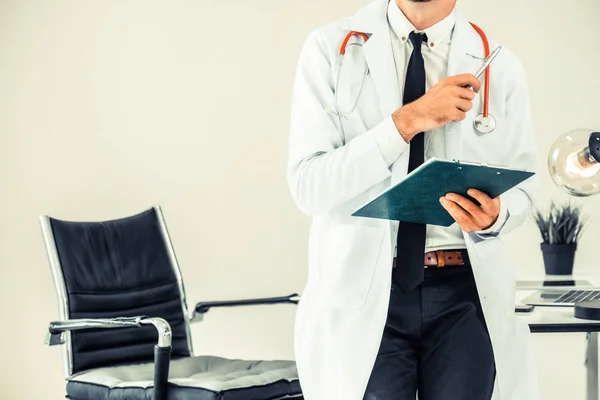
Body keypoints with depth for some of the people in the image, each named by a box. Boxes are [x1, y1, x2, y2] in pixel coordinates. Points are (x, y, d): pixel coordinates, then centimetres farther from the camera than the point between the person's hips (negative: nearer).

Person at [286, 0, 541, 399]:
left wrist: (494, 215, -15)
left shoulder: (501, 67, 1)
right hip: (363, 288, -1)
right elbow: (308, 186, -10)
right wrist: (408, 120, -20)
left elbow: (521, 189, 8)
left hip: (465, 291, 2)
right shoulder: (329, 48, -3)